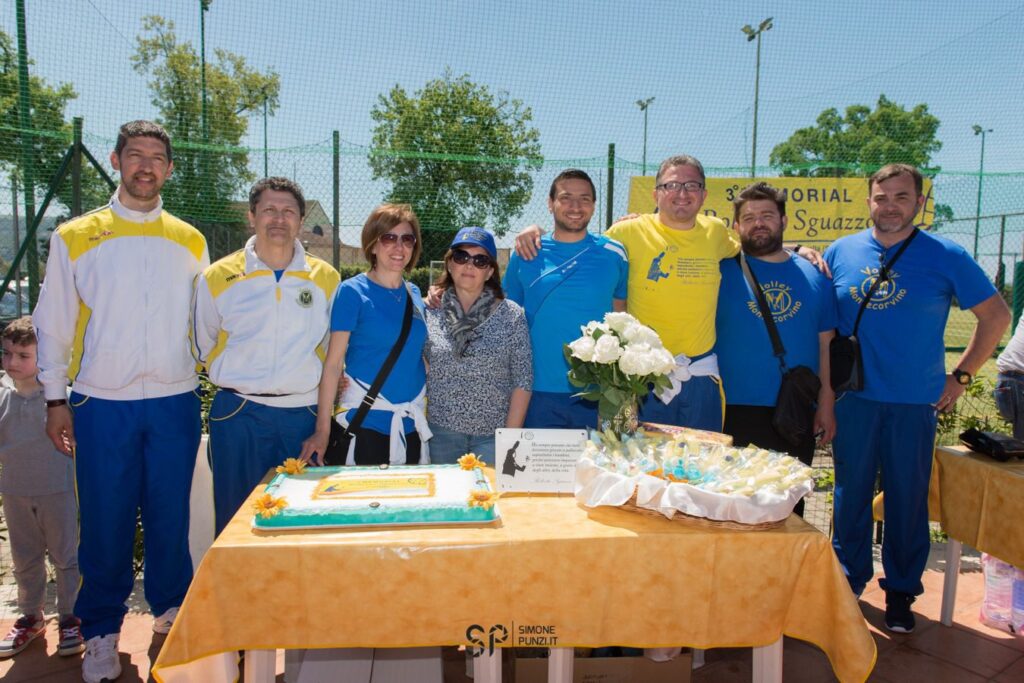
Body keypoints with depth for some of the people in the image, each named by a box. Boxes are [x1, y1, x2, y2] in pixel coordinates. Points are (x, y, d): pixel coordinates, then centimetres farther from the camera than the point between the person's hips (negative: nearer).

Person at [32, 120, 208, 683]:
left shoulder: (190, 241, 8)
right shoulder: (75, 237, 4)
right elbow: (53, 325, 5)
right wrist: (56, 399, 1)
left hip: (176, 403, 1)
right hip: (102, 404, -1)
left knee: (171, 515, 10)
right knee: (105, 521, 6)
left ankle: (171, 610, 29)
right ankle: (101, 631, 23)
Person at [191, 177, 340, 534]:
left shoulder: (326, 278, 6)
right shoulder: (217, 277, 2)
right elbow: (202, 349, 14)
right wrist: (239, 378, 12)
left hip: (304, 413, 1)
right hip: (238, 414, -1)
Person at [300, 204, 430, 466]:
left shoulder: (415, 294, 8)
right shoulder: (352, 292, -7)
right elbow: (333, 364, -10)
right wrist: (322, 430, -13)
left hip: (413, 422, 5)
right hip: (367, 421, -5)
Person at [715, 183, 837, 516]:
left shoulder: (814, 275, 10)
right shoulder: (722, 271, 1)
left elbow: (826, 345, 11)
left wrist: (826, 405, 7)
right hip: (736, 411, -3)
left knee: (789, 508, 13)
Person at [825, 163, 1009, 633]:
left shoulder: (945, 256, -1)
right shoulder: (840, 252, 4)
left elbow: (996, 316, 5)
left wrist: (960, 376, 1)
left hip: (916, 402, -1)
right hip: (853, 400, 1)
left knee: (907, 500, 8)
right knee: (850, 494, 10)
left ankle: (901, 593, 25)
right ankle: (848, 582, 27)